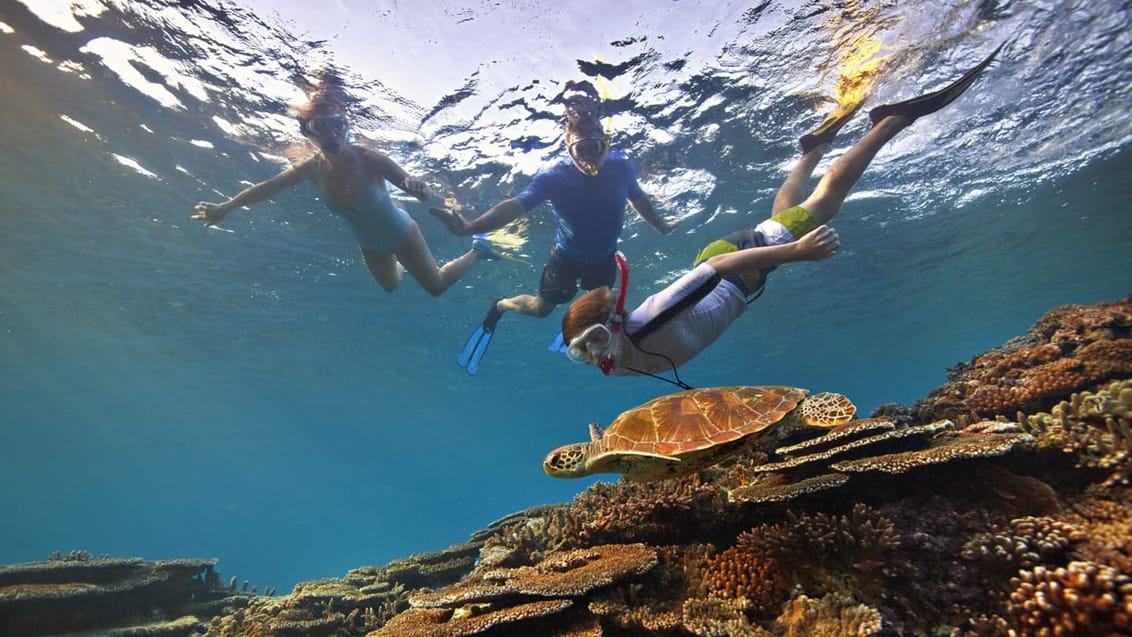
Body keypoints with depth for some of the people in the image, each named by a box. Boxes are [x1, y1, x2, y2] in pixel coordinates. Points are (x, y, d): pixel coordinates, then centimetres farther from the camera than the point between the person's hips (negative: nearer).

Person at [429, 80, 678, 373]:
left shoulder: (621, 168, -21)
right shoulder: (554, 177, -30)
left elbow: (639, 199, -1)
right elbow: (515, 205, -39)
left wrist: (662, 226, 15)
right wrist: (469, 227, -54)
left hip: (604, 257, 3)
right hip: (566, 256, -3)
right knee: (541, 309, 11)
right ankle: (499, 306, 42)